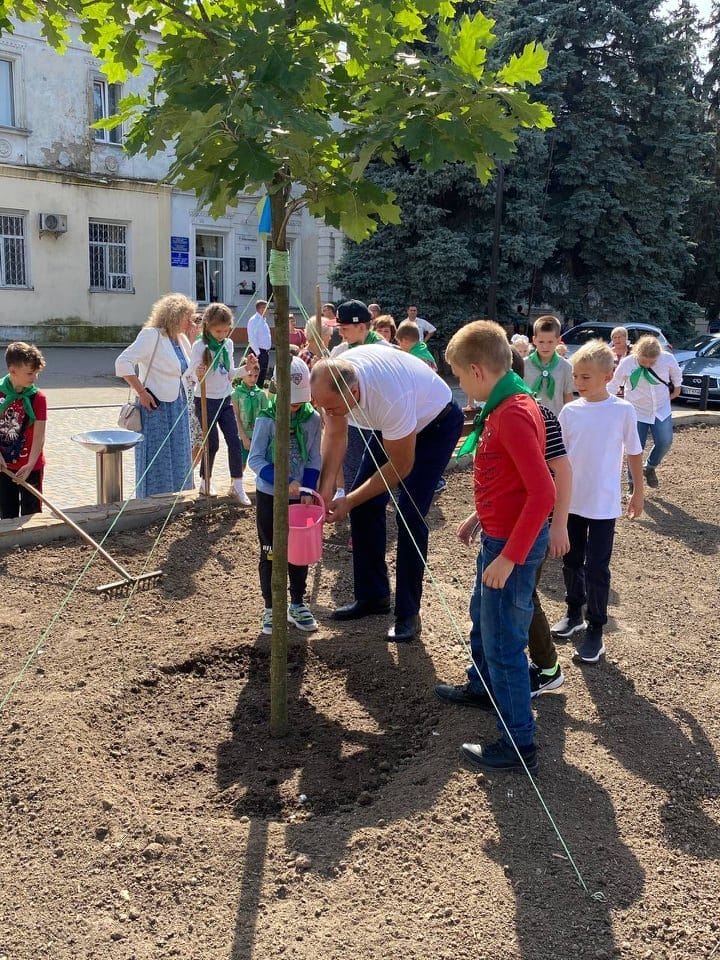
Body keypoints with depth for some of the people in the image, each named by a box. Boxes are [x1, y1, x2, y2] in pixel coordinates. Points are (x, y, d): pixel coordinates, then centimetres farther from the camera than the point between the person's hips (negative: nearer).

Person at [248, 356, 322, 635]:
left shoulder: (313, 419, -4)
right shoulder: (267, 419, -12)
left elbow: (314, 459, 1)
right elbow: (255, 458, -16)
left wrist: (308, 489, -13)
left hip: (299, 497, 3)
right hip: (269, 496, -3)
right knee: (270, 552, 5)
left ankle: (297, 604, 25)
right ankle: (271, 608, 16)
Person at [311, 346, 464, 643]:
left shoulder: (390, 398, -43)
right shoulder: (332, 380, -24)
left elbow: (400, 466, -29)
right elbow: (335, 435, -8)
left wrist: (349, 501, -25)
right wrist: (325, 489, -19)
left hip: (437, 423, -7)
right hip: (392, 426, 7)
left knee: (409, 512, -17)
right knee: (365, 503, 2)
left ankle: (408, 614, -5)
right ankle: (372, 595, 17)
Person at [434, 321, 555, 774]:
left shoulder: (513, 415, -26)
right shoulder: (504, 406, 6)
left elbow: (543, 492, -30)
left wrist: (509, 557, -28)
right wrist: (481, 515, 19)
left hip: (513, 544, -10)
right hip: (499, 535, 10)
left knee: (504, 642, 0)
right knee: (482, 616, 28)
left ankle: (519, 744, 12)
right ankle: (482, 686, 52)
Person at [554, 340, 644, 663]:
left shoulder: (623, 411, -9)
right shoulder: (569, 411, -2)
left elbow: (634, 453, 1)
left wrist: (638, 492, 5)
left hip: (603, 504, -3)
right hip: (571, 500, 4)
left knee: (596, 568, 1)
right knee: (572, 561, 16)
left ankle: (595, 628, 14)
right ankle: (574, 613, 35)